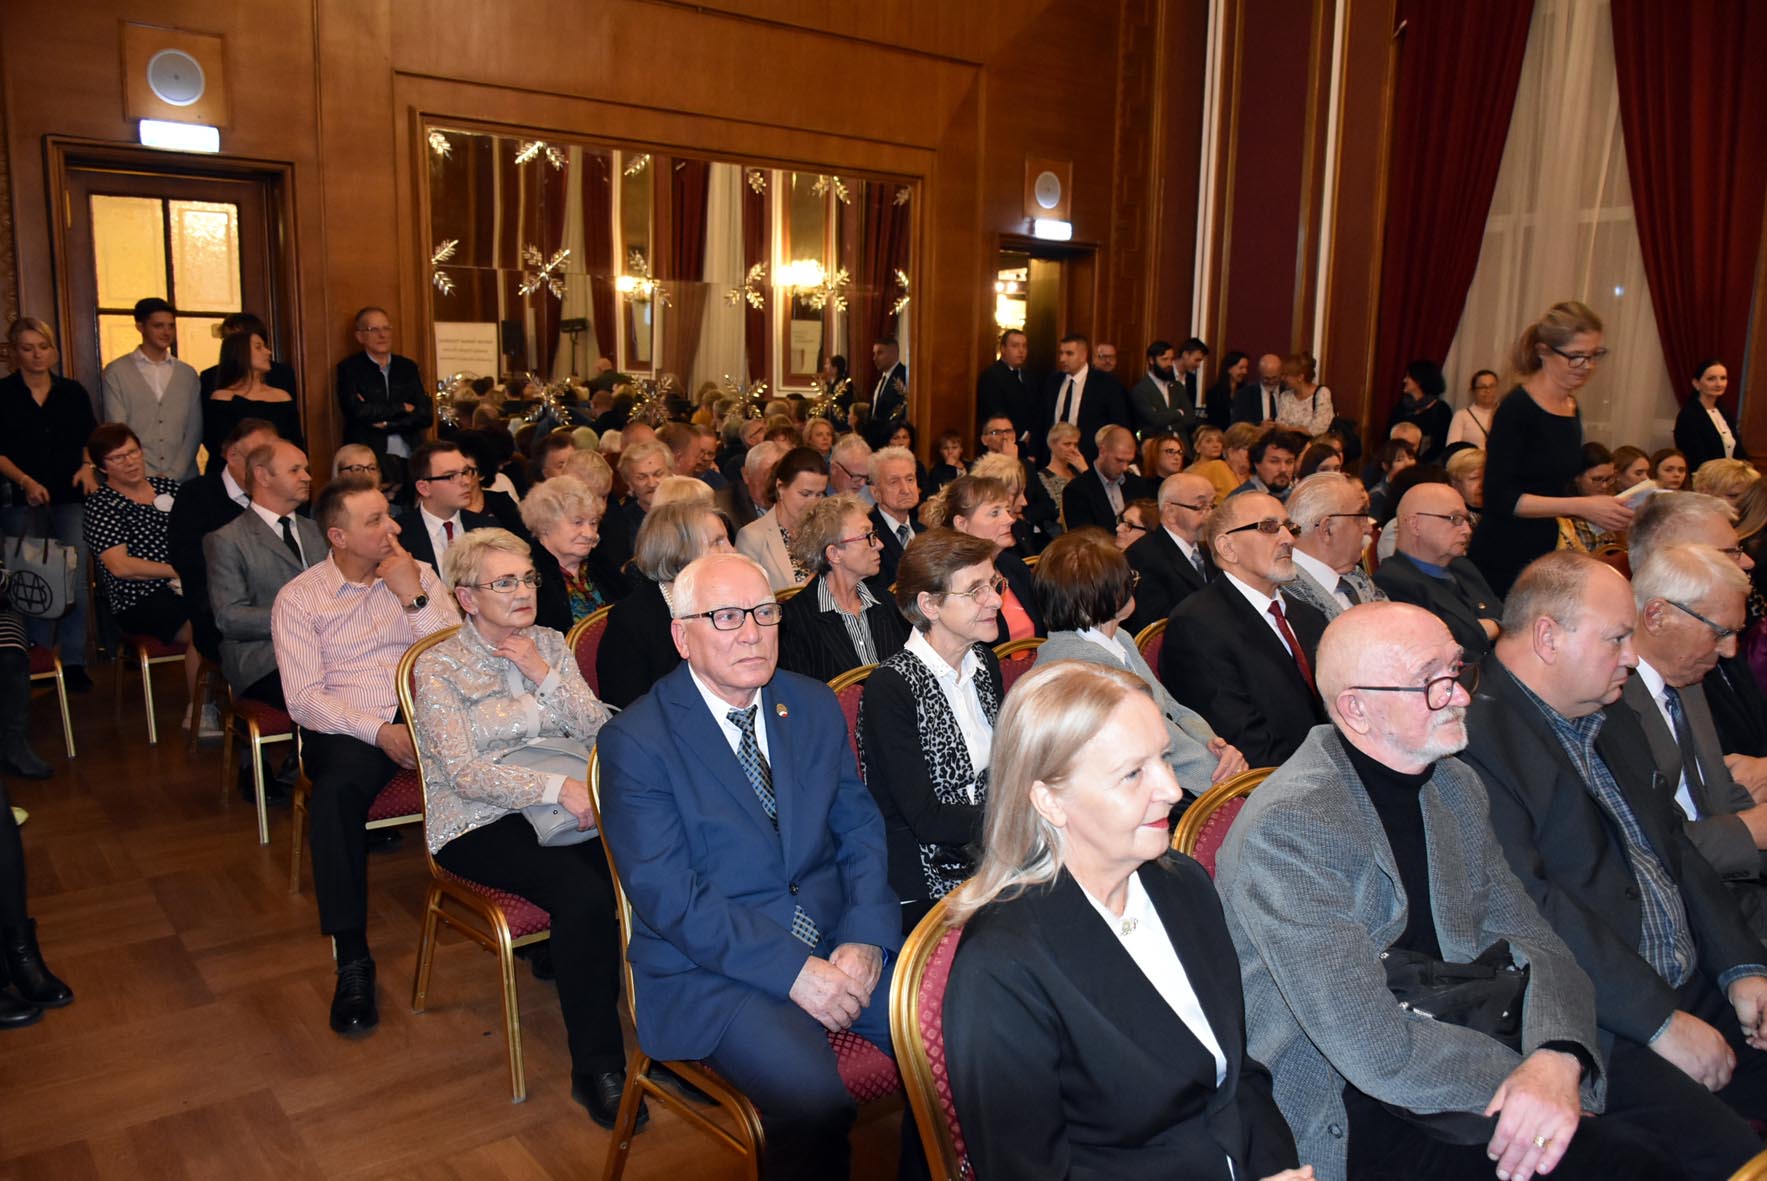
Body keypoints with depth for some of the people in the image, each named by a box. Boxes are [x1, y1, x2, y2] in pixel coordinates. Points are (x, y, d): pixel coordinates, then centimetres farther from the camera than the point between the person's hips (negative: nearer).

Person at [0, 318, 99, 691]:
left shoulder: (73, 392, 10)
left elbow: (90, 439, 15)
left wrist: (88, 466, -5)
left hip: (70, 495, 1)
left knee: (75, 576, -8)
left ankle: (73, 660, 0)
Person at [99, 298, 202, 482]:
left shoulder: (188, 374, 11)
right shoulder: (115, 373, 4)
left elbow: (194, 429, 7)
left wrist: (174, 474, -5)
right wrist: (150, 477, -10)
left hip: (183, 479, 2)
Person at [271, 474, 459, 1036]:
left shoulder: (418, 575, 10)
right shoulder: (298, 598, 4)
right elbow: (304, 698, -5)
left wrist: (413, 597, -9)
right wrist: (380, 731, -18)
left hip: (423, 715, 2)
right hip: (347, 727, -2)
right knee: (335, 789, -35)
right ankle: (352, 959, -26)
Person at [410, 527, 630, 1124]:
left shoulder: (550, 645, 12)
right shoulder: (439, 666, -2)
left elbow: (598, 731, 5)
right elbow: (464, 773, -13)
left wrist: (545, 676, -9)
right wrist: (558, 787, -25)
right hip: (478, 823, -4)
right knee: (584, 895, -32)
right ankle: (595, 1068, -16)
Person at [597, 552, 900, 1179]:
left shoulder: (815, 705, 8)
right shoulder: (635, 740, -8)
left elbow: (861, 828, 9)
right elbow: (666, 895, -14)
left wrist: (866, 937, -9)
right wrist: (794, 970, -19)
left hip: (841, 941, 5)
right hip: (714, 964, -5)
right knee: (816, 1103, -29)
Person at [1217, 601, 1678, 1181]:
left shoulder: (1454, 785, 6)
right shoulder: (1287, 829, -22)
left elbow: (1532, 943, 3)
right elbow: (1381, 1051, -23)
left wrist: (1558, 1059, -17)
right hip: (1351, 1114, -8)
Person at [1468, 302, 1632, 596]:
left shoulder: (1573, 410, 11)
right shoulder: (1516, 409, -12)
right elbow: (1499, 499, -18)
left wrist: (1604, 509, 7)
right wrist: (1581, 507, -20)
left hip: (1546, 558, 7)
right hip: (1502, 563, -7)